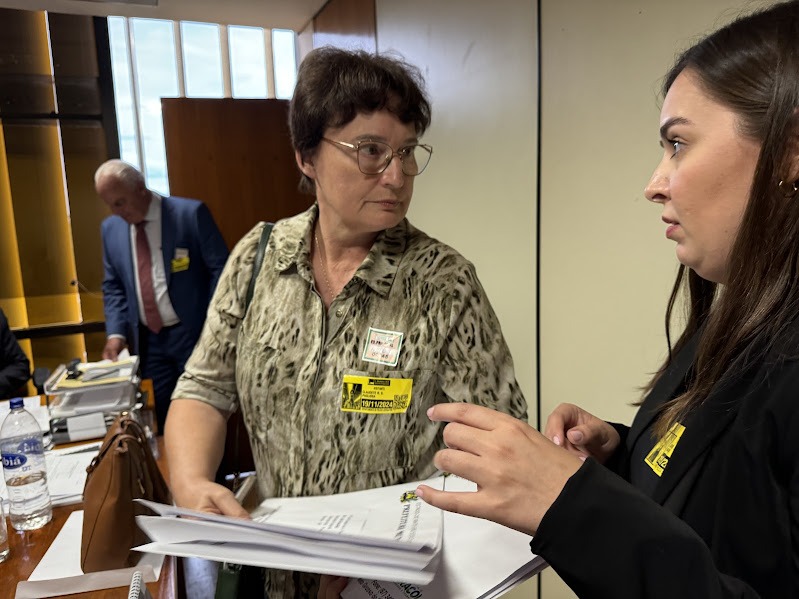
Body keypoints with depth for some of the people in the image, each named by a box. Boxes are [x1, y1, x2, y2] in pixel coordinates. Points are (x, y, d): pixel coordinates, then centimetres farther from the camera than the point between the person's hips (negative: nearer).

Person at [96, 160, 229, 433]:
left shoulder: (191, 213, -9)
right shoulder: (110, 228, 8)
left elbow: (220, 270, -8)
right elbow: (113, 286, 14)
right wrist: (116, 332, 0)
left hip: (193, 335, -4)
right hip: (147, 341, 5)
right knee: (158, 422, 8)